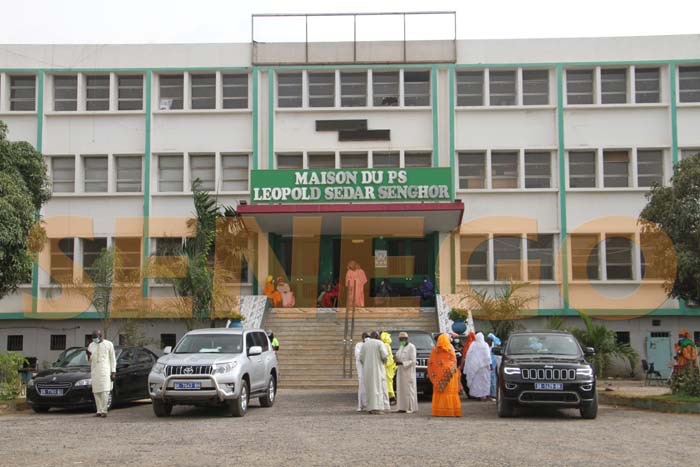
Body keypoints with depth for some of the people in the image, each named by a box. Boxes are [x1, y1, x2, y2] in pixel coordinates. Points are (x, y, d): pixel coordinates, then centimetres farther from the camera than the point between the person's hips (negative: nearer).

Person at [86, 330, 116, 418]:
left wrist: (113, 372, -4)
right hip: (94, 371, 4)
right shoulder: (91, 345, 14)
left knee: (105, 391, -12)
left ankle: (104, 410, -11)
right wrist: (88, 356, -5)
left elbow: (113, 359, 3)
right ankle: (99, 411, 5)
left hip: (105, 371, -4)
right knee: (96, 392, 1)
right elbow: (89, 360, 19)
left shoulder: (108, 344, 2)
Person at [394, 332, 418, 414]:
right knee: (401, 389, 5)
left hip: (408, 371, -8)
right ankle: (403, 407, 7)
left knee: (409, 389, -7)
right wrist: (396, 360, 0)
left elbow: (412, 361, -15)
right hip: (400, 371, 8)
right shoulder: (401, 347, 15)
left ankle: (411, 408, -5)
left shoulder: (411, 347, -10)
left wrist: (402, 363, -23)